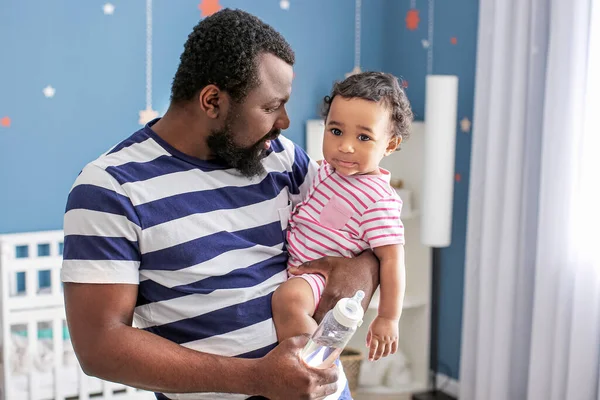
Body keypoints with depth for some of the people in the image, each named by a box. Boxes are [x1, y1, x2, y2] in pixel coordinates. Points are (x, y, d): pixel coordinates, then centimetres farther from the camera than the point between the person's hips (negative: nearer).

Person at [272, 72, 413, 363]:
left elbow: (392, 258, -19)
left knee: (288, 298, -36)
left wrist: (388, 318, -18)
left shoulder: (379, 201, -21)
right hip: (288, 259, 9)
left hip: (319, 275, -9)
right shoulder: (329, 169, 2)